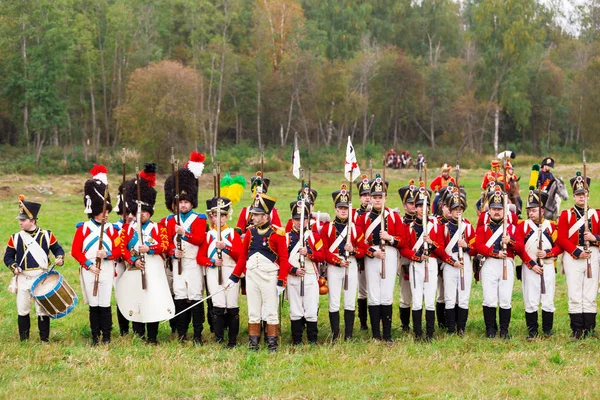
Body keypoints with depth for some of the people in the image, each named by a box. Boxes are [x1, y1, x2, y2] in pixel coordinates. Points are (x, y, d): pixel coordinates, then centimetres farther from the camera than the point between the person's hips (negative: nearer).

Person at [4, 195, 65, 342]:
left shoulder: (47, 235, 0)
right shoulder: (15, 238, 1)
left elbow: (58, 249, 9)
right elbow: (8, 257, 6)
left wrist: (60, 258, -12)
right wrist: (14, 267, -13)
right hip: (23, 279, 1)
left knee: (43, 310, 3)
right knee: (23, 310, 5)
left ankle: (45, 339, 12)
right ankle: (23, 340, 16)